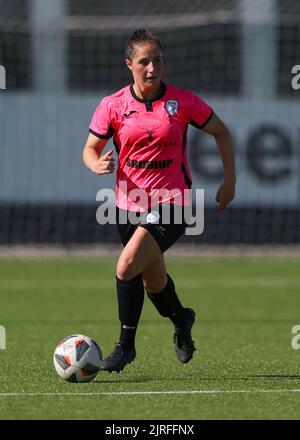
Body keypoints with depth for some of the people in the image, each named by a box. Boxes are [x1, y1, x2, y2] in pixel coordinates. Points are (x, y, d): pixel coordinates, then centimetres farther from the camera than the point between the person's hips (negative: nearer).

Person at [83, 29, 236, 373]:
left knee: (126, 268, -23)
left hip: (171, 205, -4)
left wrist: (229, 181, 3)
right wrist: (97, 164, -18)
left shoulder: (183, 102, -7)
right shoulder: (112, 106, -3)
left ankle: (126, 345, -6)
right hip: (129, 205, 4)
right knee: (152, 280, 18)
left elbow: (221, 132, 7)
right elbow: (90, 148, 6)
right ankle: (181, 320, 51)